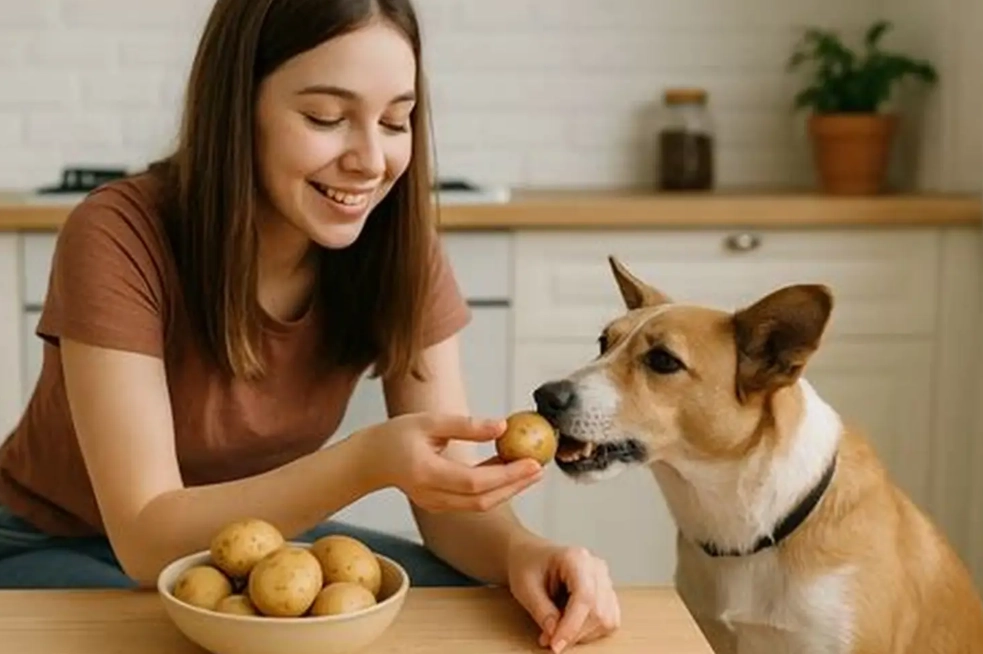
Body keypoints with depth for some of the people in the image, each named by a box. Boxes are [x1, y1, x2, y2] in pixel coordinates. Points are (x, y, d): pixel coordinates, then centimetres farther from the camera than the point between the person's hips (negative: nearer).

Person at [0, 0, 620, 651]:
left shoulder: (399, 247, -15)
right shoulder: (120, 239, -28)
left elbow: (452, 501, -14)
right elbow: (150, 540, -30)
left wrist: (522, 549, -37)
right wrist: (367, 464, -44)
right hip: (60, 553, -3)